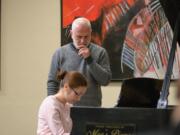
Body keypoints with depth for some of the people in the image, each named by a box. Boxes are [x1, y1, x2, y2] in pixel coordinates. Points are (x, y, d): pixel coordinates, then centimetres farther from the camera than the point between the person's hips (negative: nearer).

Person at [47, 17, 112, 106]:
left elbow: (106, 80, -5)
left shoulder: (100, 52, 3)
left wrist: (90, 59, -12)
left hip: (92, 108, 0)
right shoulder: (60, 53, 5)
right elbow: (52, 82, 7)